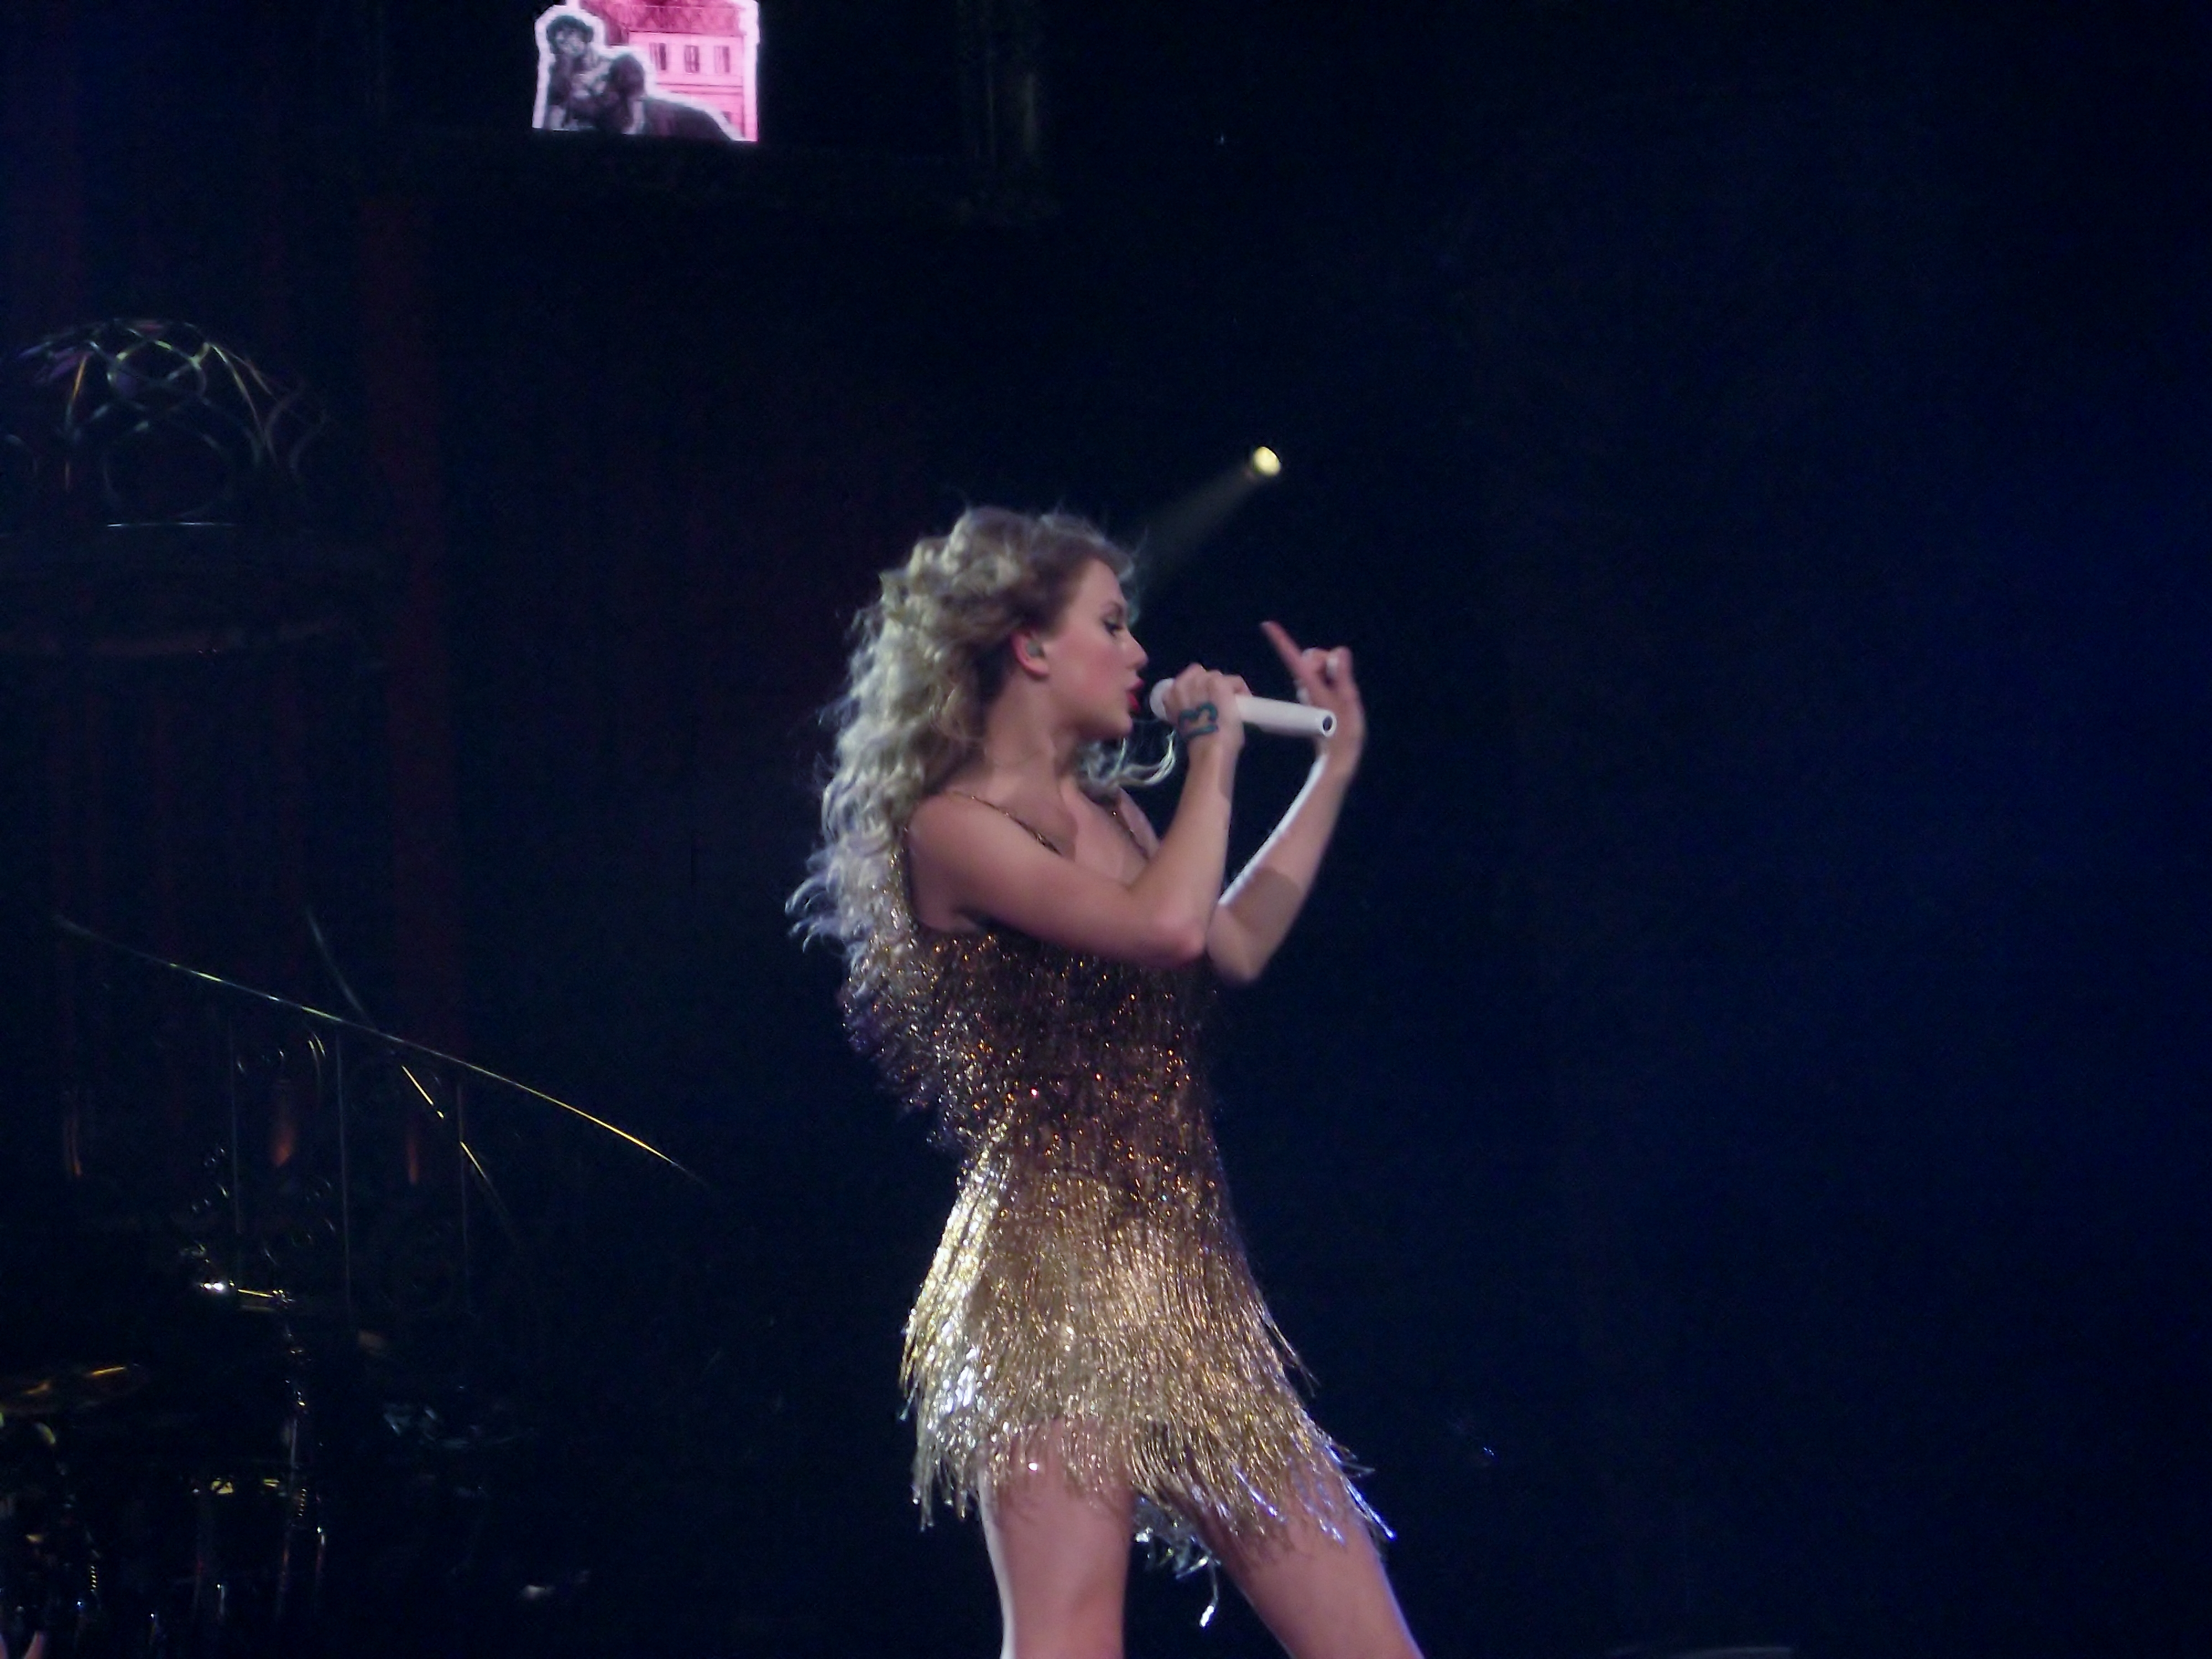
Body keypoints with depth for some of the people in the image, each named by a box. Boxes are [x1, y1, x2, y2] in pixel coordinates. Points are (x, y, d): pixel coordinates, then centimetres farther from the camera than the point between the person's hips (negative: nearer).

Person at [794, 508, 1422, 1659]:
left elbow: (1234, 947, 33)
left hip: (1184, 1289, 9)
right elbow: (1166, 924, -20)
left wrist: (1335, 762, 35)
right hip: (1061, 1280, -9)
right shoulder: (953, 827, -6)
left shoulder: (1104, 811, 19)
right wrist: (1212, 762, -3)